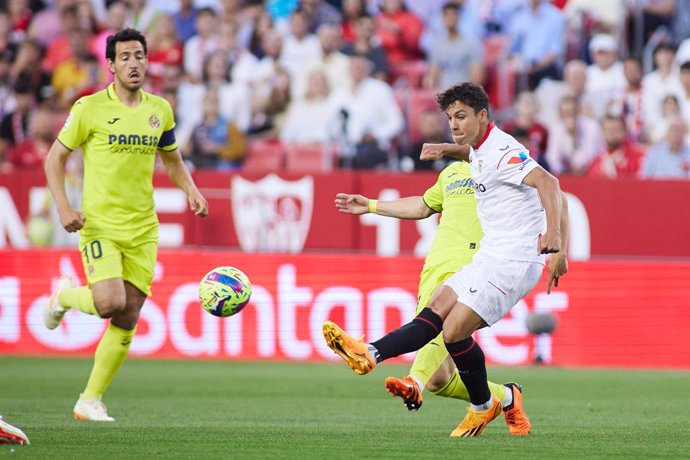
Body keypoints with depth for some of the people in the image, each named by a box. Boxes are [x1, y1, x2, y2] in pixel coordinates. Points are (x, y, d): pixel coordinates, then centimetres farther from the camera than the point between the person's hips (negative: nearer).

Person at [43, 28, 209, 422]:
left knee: (127, 320, 1)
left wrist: (191, 190, 2)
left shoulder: (160, 110, 8)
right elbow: (55, 157, 1)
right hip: (99, 224, -4)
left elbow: (173, 160, 22)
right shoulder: (90, 108, -5)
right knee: (110, 303, -22)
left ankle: (91, 400, 11)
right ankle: (65, 296, 12)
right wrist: (63, 207, -12)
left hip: (142, 228, 4)